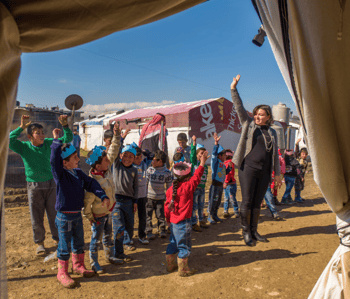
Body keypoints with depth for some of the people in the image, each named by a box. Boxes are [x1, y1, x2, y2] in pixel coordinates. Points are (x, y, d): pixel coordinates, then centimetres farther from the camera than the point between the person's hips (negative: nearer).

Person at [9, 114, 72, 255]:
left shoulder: (48, 143, -1)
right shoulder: (24, 147, -6)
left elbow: (67, 139, -2)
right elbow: (9, 140, -24)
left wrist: (65, 125, -18)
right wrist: (21, 127, -24)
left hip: (50, 184, 2)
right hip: (34, 186, -2)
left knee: (54, 214, 10)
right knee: (36, 217, 8)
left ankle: (57, 239, 29)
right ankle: (39, 243, 26)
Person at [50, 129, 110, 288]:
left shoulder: (78, 173, 2)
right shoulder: (60, 174, -17)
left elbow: (91, 183, -2)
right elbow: (54, 158, -35)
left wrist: (103, 196, -15)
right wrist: (56, 139, -27)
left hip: (77, 214, 7)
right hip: (64, 217, -7)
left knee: (78, 242, 20)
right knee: (65, 246, 7)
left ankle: (78, 266, 40)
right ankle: (62, 273, 25)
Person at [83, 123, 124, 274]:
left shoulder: (107, 169, -10)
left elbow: (113, 152, -4)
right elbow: (87, 201, -25)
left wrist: (116, 136, -8)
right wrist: (89, 217, -15)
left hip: (108, 211, 8)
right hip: (98, 215, -8)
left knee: (108, 235, 23)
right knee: (96, 238, 11)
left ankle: (110, 256, 42)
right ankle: (94, 262, 29)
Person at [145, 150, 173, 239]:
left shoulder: (167, 172, -4)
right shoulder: (150, 170, 1)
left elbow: (169, 186, 4)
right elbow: (145, 182, 9)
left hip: (160, 198, -1)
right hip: (149, 197, 2)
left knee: (160, 215, 4)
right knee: (148, 215, 4)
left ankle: (162, 230, 24)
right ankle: (149, 232, 18)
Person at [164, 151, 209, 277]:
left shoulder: (171, 189, 0)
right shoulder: (187, 187, -18)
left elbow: (167, 206, 6)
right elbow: (196, 177, -11)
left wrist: (169, 219, 18)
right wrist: (202, 163, -4)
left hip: (173, 222, 7)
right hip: (183, 223, -7)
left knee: (173, 243, 20)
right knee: (184, 246, 6)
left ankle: (170, 265, 32)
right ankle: (183, 269, 17)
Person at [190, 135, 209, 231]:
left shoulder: (205, 165, 11)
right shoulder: (194, 161, -7)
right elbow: (192, 152, -21)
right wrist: (194, 141, -31)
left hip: (202, 188, 7)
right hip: (194, 187, -6)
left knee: (201, 206, 17)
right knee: (194, 206, 1)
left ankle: (201, 221, 33)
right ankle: (194, 223, 11)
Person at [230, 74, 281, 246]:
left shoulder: (272, 133, 13)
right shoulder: (249, 124, 5)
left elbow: (275, 154, 14)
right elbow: (239, 108, -4)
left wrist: (277, 173, 12)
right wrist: (233, 89, -13)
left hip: (264, 172, 3)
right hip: (248, 169, -3)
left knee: (257, 202, 10)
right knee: (247, 202, -1)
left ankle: (254, 231, 24)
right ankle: (246, 232, 14)